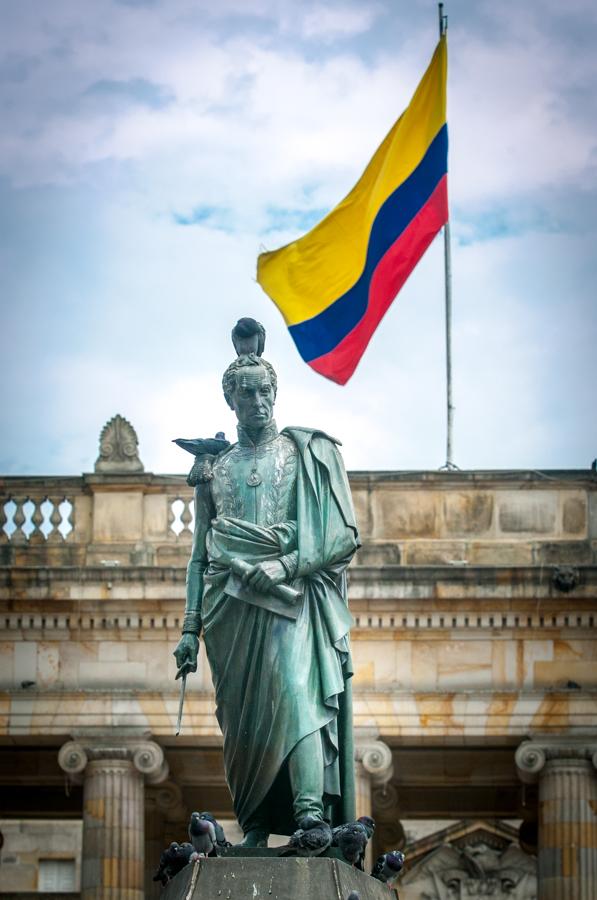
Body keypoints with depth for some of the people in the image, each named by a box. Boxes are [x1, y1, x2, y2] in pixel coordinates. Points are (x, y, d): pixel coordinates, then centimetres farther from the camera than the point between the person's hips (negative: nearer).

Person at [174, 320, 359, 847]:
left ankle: (311, 814, -34)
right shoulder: (215, 469, 18)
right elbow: (200, 556, 18)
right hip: (231, 607, 4)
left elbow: (344, 534, 0)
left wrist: (283, 566, -13)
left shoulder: (307, 453, 8)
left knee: (298, 690, -22)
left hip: (291, 597, -4)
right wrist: (190, 628, 10)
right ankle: (254, 830, 3)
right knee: (243, 720, 0)